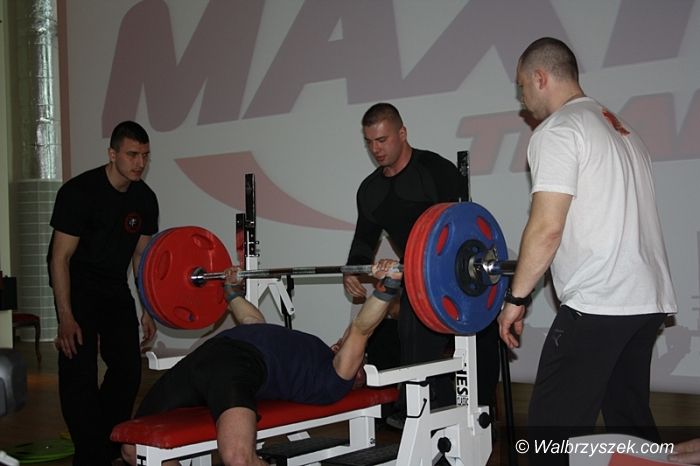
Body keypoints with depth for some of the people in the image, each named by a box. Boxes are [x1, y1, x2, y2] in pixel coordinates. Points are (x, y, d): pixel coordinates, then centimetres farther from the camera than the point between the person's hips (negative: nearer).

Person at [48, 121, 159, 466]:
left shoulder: (145, 199, -3)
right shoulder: (79, 192, -22)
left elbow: (142, 256, 7)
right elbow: (60, 258, -20)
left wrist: (148, 310, 4)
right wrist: (66, 318, -25)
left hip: (115, 288, 6)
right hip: (77, 286, -6)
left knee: (128, 368, 5)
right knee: (80, 372, -10)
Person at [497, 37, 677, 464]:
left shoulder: (558, 130, -7)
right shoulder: (619, 128, 21)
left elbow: (547, 227, -16)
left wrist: (517, 298, -8)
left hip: (597, 303, -10)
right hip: (648, 298, 10)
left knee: (555, 424, -7)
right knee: (630, 418, 15)